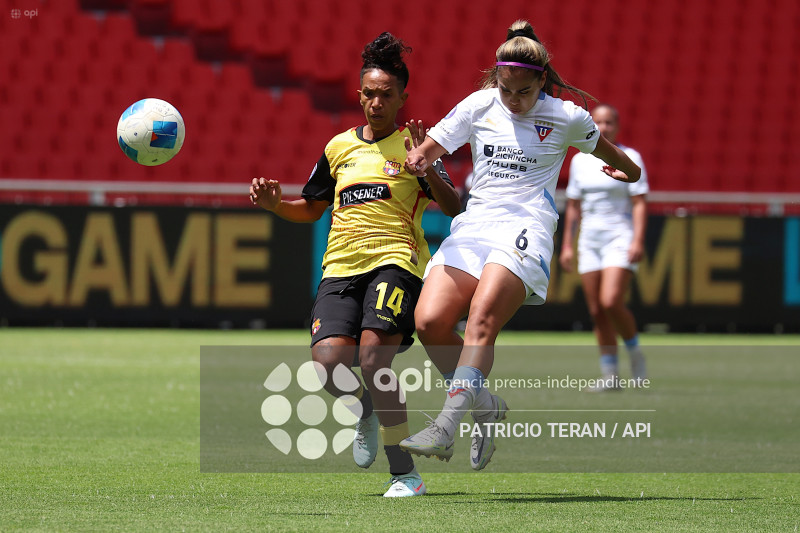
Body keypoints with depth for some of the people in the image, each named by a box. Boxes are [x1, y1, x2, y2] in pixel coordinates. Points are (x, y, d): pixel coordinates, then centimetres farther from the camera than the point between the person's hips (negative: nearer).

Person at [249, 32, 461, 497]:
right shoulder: (339, 147, 19)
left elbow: (453, 208, -5)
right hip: (341, 267, 4)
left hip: (394, 261, -4)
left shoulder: (412, 145, 6)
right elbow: (311, 210, 30)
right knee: (329, 362, -19)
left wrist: (426, 169, -21)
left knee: (373, 356, -24)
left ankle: (405, 475, -14)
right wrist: (274, 203, 11)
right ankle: (366, 410, 18)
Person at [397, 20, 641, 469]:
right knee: (431, 321, -16)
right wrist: (419, 158, -15)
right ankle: (486, 408, 4)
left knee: (481, 321, -26)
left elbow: (607, 151, 25)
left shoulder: (566, 118, 4)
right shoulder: (479, 106, 9)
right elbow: (432, 147, 7)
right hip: (473, 225, 4)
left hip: (525, 229, -4)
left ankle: (446, 427, -35)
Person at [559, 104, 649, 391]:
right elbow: (573, 206, 17)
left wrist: (638, 240, -17)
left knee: (611, 302, -20)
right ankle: (610, 375, 6)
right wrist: (567, 244, 12)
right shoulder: (579, 160, 11)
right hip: (589, 240, 5)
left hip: (620, 238, -5)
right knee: (597, 311, 1)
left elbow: (639, 203, -7)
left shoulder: (629, 158, -2)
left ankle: (635, 352, 3)